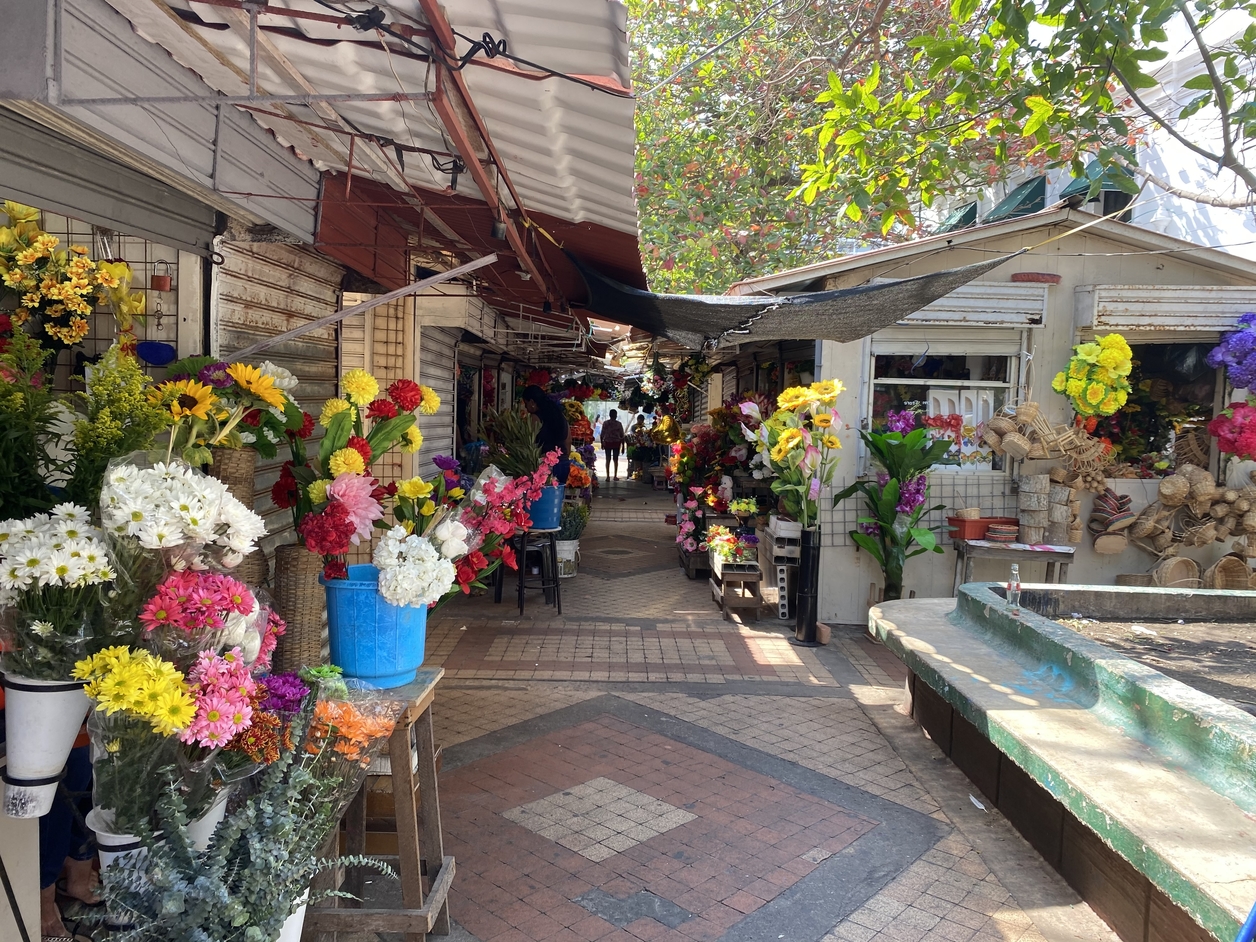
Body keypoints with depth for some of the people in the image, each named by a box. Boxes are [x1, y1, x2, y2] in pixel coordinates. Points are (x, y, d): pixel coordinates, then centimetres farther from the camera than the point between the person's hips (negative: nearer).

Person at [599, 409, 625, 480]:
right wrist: (623, 445, 6)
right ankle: (615, 476, 7)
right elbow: (622, 436, -2)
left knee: (608, 459, 5)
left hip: (607, 443, 0)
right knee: (615, 459, 8)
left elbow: (602, 434, -3)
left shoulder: (605, 423, -3)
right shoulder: (619, 423, -4)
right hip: (616, 443, 0)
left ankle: (608, 476, 1)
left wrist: (602, 443, 7)